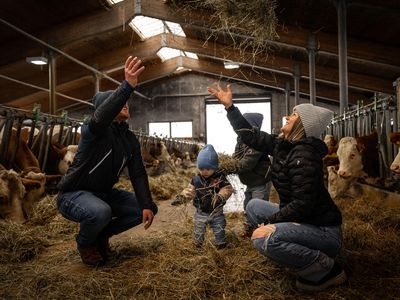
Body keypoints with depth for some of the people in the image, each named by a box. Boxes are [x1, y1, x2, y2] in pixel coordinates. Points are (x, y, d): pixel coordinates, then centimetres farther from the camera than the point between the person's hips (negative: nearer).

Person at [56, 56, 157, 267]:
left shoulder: (130, 139, 2)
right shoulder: (95, 130, -19)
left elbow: (138, 174, -2)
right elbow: (102, 116, -45)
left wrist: (146, 205, -14)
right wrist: (127, 86, -59)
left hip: (104, 193, 7)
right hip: (74, 194, -7)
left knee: (149, 210, -1)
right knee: (101, 212, -39)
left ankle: (102, 234, 15)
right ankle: (85, 242, -2)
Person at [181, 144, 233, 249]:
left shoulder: (220, 178, -15)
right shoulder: (196, 179, -8)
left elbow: (227, 189, -17)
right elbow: (191, 190, -1)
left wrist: (220, 196, -36)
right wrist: (186, 193, -25)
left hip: (216, 212, -2)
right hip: (201, 213, 2)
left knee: (219, 231, 16)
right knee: (199, 232, 18)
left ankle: (221, 244, 39)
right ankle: (198, 244, 40)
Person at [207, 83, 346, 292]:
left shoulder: (303, 155, -25)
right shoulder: (282, 145, 1)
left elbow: (303, 204, -29)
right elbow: (250, 135, 9)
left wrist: (270, 221, -19)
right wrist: (229, 106, 9)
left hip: (323, 230, -9)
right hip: (300, 220, 9)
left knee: (263, 238, -28)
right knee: (254, 206, 14)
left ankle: (325, 269, -7)